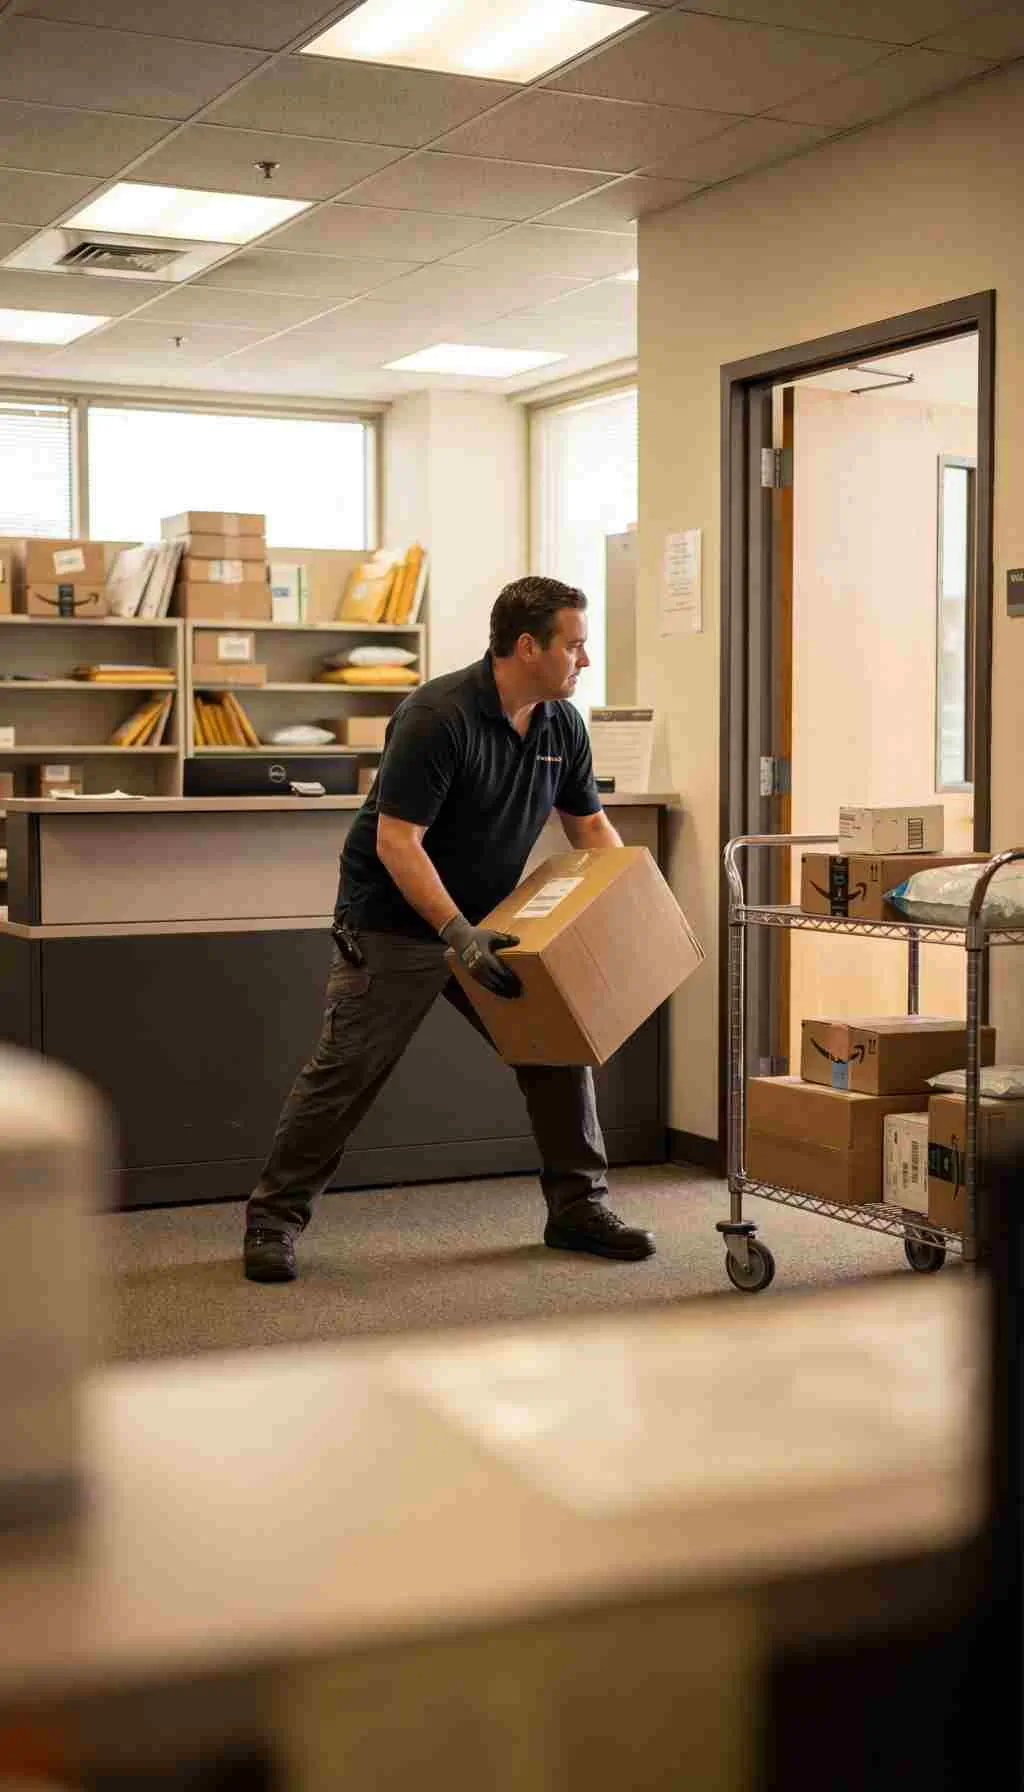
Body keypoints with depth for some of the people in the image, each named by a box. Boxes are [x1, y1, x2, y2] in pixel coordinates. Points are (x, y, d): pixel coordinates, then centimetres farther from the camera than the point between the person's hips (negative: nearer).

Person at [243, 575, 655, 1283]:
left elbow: (591, 826, 10)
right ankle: (274, 1218, 9)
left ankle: (578, 1205, 14)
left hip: (491, 922, 7)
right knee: (345, 1072, -5)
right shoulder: (439, 716, -25)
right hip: (397, 924, -7)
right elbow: (396, 841, -28)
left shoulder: (562, 724, -2)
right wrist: (459, 935, -36)